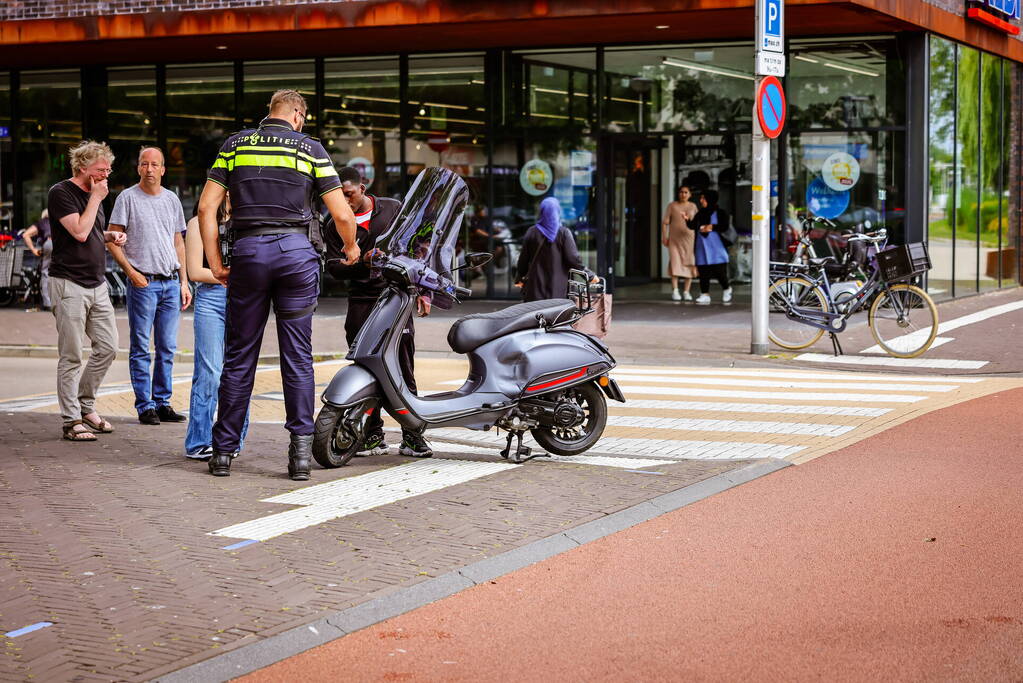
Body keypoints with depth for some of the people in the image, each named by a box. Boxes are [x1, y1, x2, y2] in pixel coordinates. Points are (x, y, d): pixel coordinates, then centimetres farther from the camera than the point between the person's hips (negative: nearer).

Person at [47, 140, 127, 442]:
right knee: (71, 357, -4)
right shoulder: (61, 193, -9)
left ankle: (85, 406, 21)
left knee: (107, 348, 7)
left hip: (97, 284, 8)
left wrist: (111, 236, 9)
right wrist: (96, 198, -11)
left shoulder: (93, 195, 16)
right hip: (69, 284, -8)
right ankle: (72, 421, 1)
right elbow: (79, 232, -19)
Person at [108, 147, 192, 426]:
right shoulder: (128, 198, -1)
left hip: (170, 282, 5)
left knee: (167, 348, 7)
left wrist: (183, 281, 13)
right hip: (143, 282, -5)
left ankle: (162, 403, 15)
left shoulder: (172, 200, 13)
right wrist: (131, 272, -13)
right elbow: (113, 240, -3)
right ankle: (144, 406, 3)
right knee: (141, 348, -1)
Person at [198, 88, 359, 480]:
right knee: (298, 357, 4)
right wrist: (351, 248, 21)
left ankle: (224, 452, 10)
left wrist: (215, 264, 8)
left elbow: (206, 206, 3)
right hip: (296, 250, -1)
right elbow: (342, 214, 2)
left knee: (240, 356, 7)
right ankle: (301, 450, 0)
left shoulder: (235, 145, 11)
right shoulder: (310, 149, 6)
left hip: (248, 251, 1)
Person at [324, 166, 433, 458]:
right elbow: (333, 266, 2)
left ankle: (411, 435, -1)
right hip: (361, 300, 1)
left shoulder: (393, 209, 8)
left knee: (403, 367, -4)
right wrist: (363, 263, -17)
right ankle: (373, 434, 4)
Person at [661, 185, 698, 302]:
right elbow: (665, 222, 3)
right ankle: (675, 291, -7)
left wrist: (697, 239, 6)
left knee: (690, 265, -2)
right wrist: (664, 237, -6)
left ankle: (686, 292, 5)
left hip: (689, 238, 2)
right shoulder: (672, 206, 5)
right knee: (675, 263, -10)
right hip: (675, 239, -2)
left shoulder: (693, 206, 11)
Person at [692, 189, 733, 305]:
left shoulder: (720, 213, -2)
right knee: (703, 272, -2)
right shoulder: (700, 214, 14)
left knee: (719, 271, -5)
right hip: (702, 248, 5)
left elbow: (726, 226, -11)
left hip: (716, 248, -5)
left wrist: (712, 227, -17)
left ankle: (727, 289, 21)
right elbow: (693, 225, 14)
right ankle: (705, 294, 0)